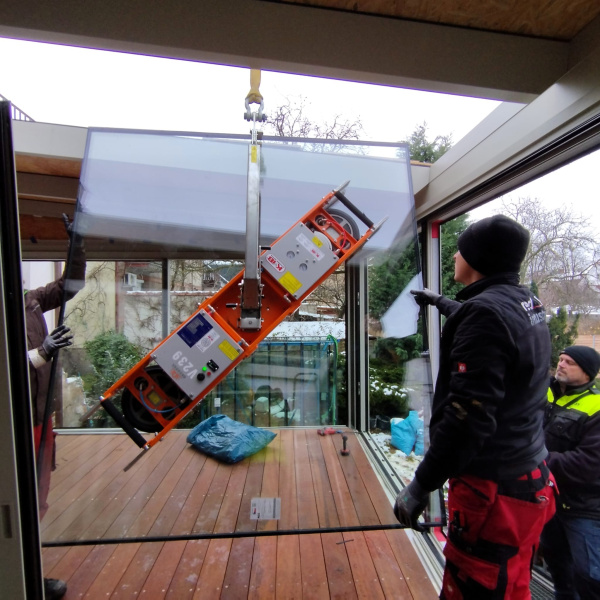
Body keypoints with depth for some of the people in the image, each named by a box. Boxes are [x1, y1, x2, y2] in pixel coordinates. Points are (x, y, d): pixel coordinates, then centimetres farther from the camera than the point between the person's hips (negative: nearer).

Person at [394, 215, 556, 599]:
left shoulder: (486, 311, -23)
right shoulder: (527, 304, 6)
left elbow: (468, 416, -29)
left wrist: (422, 485, -19)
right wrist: (439, 301, 43)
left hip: (494, 493, -9)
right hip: (528, 480, 9)